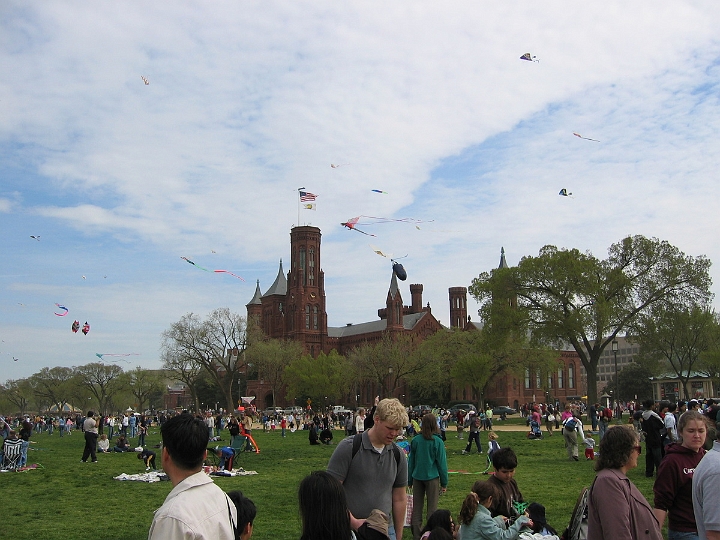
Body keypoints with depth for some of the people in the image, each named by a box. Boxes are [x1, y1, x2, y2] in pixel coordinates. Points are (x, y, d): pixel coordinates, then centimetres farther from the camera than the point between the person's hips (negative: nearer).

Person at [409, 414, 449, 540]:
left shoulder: (415, 441, -1)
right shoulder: (437, 442, -10)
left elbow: (410, 462, 6)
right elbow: (442, 463, -5)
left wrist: (410, 481, 16)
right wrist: (444, 483, 4)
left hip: (417, 477, 3)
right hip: (432, 477, -3)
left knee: (416, 508, 11)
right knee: (432, 508, 6)